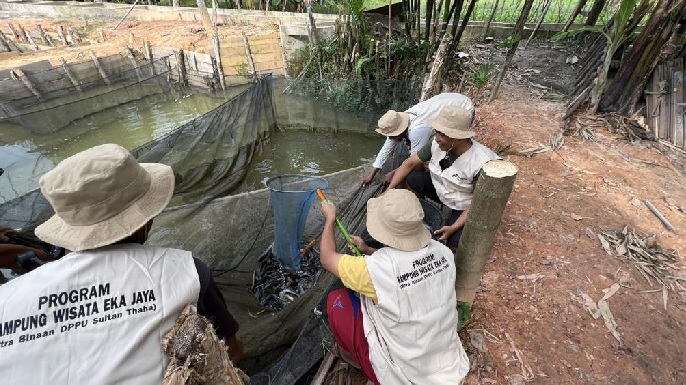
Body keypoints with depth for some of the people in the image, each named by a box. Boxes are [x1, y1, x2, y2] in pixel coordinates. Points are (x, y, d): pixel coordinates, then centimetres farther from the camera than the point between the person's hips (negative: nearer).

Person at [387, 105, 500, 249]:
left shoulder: (481, 163, -33)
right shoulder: (437, 143, -19)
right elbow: (410, 163, -12)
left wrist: (454, 227, -32)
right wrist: (389, 190, -20)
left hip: (464, 206, -4)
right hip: (439, 188, 5)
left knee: (454, 243, -26)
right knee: (409, 178, -18)